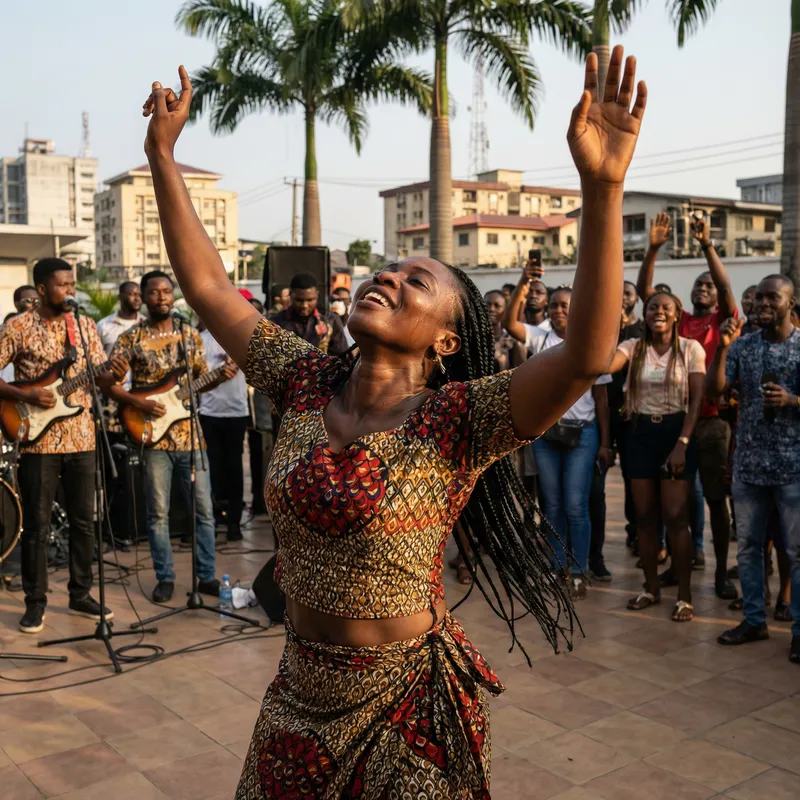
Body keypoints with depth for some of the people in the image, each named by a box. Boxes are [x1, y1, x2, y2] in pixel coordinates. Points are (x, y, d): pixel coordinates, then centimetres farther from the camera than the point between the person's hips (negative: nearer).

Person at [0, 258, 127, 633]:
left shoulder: (85, 326, 7)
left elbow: (99, 376, 8)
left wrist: (115, 374, -14)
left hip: (81, 437, 4)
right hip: (37, 440, -4)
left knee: (84, 520, 9)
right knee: (36, 525, 2)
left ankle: (80, 595, 22)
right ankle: (35, 603, 14)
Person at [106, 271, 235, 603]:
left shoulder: (190, 336, 8)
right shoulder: (130, 338, -2)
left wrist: (221, 377, -7)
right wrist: (138, 402, -17)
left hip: (189, 435, 3)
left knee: (203, 509, 6)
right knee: (158, 513, 4)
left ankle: (206, 575, 17)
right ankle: (165, 578, 17)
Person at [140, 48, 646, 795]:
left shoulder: (455, 421, -19)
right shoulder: (308, 385, -4)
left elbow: (586, 355, -34)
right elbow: (207, 287, 0)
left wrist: (602, 186, -44)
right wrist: (162, 155, -1)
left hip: (407, 704, -5)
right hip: (300, 692, 5)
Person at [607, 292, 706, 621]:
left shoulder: (691, 349, -3)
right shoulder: (632, 346, 2)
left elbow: (697, 400, -6)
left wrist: (682, 443, -13)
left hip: (675, 432, -3)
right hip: (640, 434, 3)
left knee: (675, 517, -4)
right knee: (645, 516, 9)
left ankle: (684, 595, 7)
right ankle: (651, 587, 22)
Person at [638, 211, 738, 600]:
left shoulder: (723, 323, 4)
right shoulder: (677, 321, 10)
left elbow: (726, 285, -13)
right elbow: (644, 289, 1)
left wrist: (706, 244, -20)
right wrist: (654, 247, -9)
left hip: (711, 421, -3)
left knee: (716, 498, 3)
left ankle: (722, 573, 10)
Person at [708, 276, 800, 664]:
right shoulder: (741, 346, 5)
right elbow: (713, 390, -2)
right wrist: (722, 348, -12)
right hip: (748, 462, 4)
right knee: (748, 545, 11)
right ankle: (754, 619, 25)